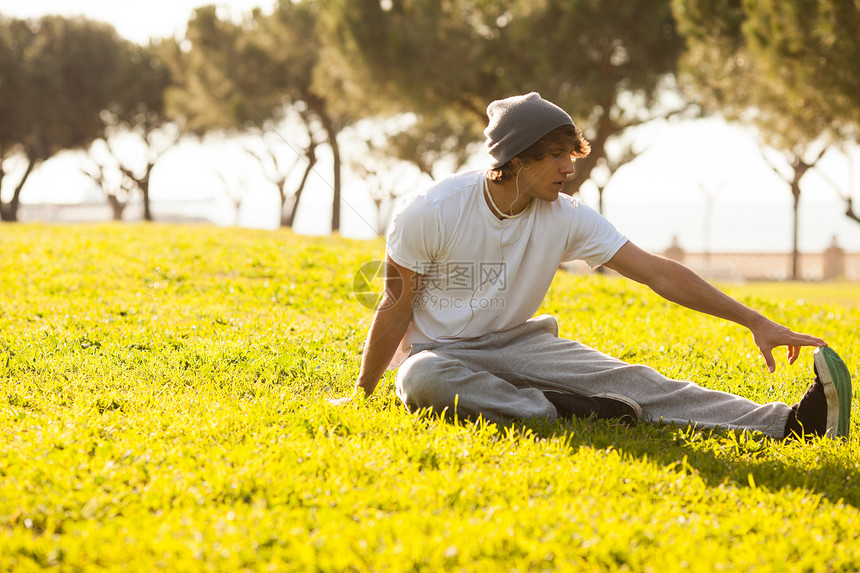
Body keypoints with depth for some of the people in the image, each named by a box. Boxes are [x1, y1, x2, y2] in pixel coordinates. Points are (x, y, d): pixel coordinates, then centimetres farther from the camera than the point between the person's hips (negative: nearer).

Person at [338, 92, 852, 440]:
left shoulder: (567, 218, -7)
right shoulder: (430, 214, -18)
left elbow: (657, 272, -9)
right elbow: (397, 308, -8)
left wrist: (755, 321, -16)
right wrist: (362, 394, -4)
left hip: (518, 344, 3)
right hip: (441, 351, -2)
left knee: (626, 378, -22)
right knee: (422, 381, -41)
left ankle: (786, 423, -38)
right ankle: (560, 412, -37)